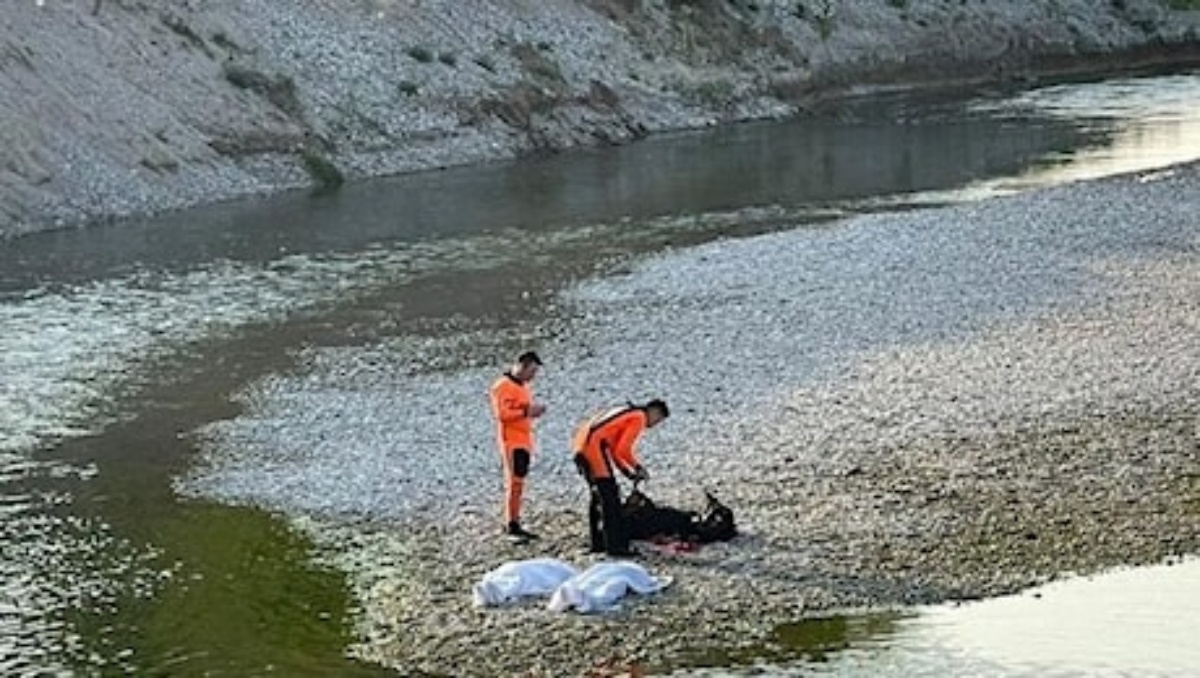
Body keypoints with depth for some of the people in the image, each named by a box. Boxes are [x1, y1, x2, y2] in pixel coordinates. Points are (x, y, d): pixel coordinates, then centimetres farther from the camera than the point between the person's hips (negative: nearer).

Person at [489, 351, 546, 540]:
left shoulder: (523, 386, 18)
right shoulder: (504, 386, -12)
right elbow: (502, 413, -20)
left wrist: (534, 411, 8)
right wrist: (526, 411, -20)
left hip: (524, 442, 10)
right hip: (511, 441, -10)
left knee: (516, 482, 11)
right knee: (514, 482, -12)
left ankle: (510, 522, 15)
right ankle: (512, 524, -12)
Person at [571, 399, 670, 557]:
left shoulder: (626, 414, 27)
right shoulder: (639, 418, -2)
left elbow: (614, 450, 28)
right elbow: (623, 450, -11)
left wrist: (627, 472, 21)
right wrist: (638, 467, 1)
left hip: (580, 445, 10)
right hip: (594, 445, -10)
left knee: (598, 495, 20)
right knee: (610, 498, -8)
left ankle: (598, 543, 25)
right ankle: (616, 546, -10)